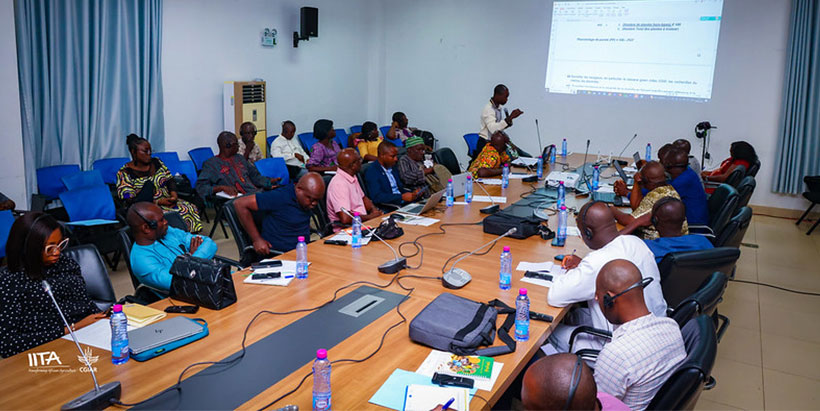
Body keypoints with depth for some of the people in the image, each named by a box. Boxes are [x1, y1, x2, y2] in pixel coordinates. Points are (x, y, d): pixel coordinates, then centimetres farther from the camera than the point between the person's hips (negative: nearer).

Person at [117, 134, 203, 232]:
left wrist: (174, 193, -11)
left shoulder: (156, 162, 11)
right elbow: (130, 201, -12)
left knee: (190, 209, -22)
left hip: (167, 201, 4)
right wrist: (158, 202, -20)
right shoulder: (124, 173, -5)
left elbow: (170, 180, 12)